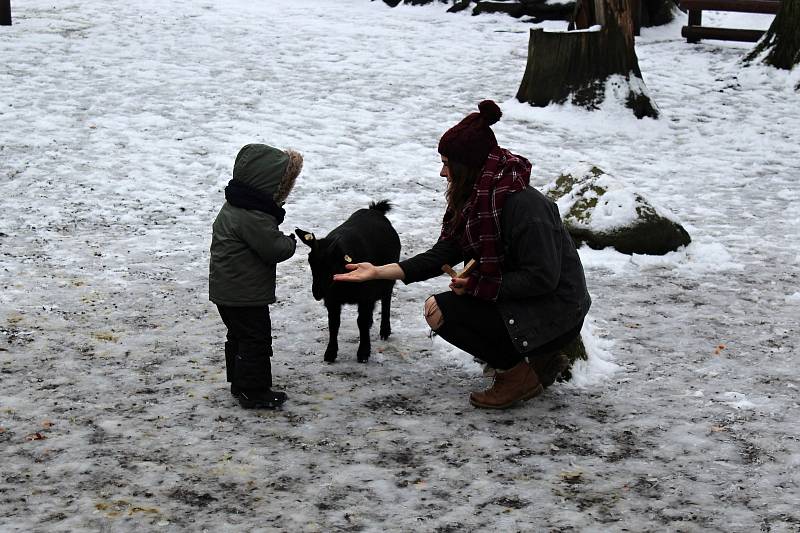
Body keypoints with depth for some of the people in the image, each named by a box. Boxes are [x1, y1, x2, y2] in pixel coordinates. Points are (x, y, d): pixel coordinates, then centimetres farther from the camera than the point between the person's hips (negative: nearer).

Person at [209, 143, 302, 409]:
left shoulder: (236, 205, 6)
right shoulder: (252, 217, -27)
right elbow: (275, 249, -23)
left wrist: (285, 241, 0)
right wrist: (291, 242, -4)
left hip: (227, 288, 10)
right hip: (245, 294, -10)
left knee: (239, 335, 21)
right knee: (256, 340, 0)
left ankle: (240, 383, 32)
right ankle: (254, 392, 8)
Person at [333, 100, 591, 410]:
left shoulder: (522, 205, -25)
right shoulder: (475, 201, 4)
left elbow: (542, 277, -27)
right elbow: (441, 255, 3)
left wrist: (477, 285, -21)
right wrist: (379, 271, -3)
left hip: (555, 315, -10)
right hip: (520, 301, 10)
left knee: (446, 310, -15)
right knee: (436, 307, 14)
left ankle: (518, 375, -1)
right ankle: (537, 356, 14)